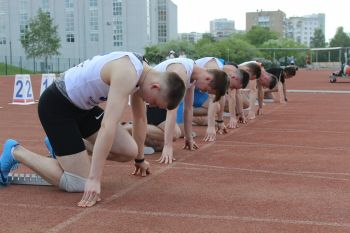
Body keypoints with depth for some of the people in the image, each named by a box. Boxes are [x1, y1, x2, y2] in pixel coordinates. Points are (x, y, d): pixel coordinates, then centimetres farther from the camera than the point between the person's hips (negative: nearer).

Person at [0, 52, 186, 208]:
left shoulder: (142, 73, 0)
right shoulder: (127, 74, -30)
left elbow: (140, 118, 14)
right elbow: (108, 125, -37)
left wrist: (140, 159, 25)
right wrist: (94, 179, -37)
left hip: (81, 104, 9)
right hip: (56, 104, -9)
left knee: (129, 151, -2)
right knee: (79, 184, -13)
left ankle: (62, 145, 17)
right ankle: (16, 152, 4)